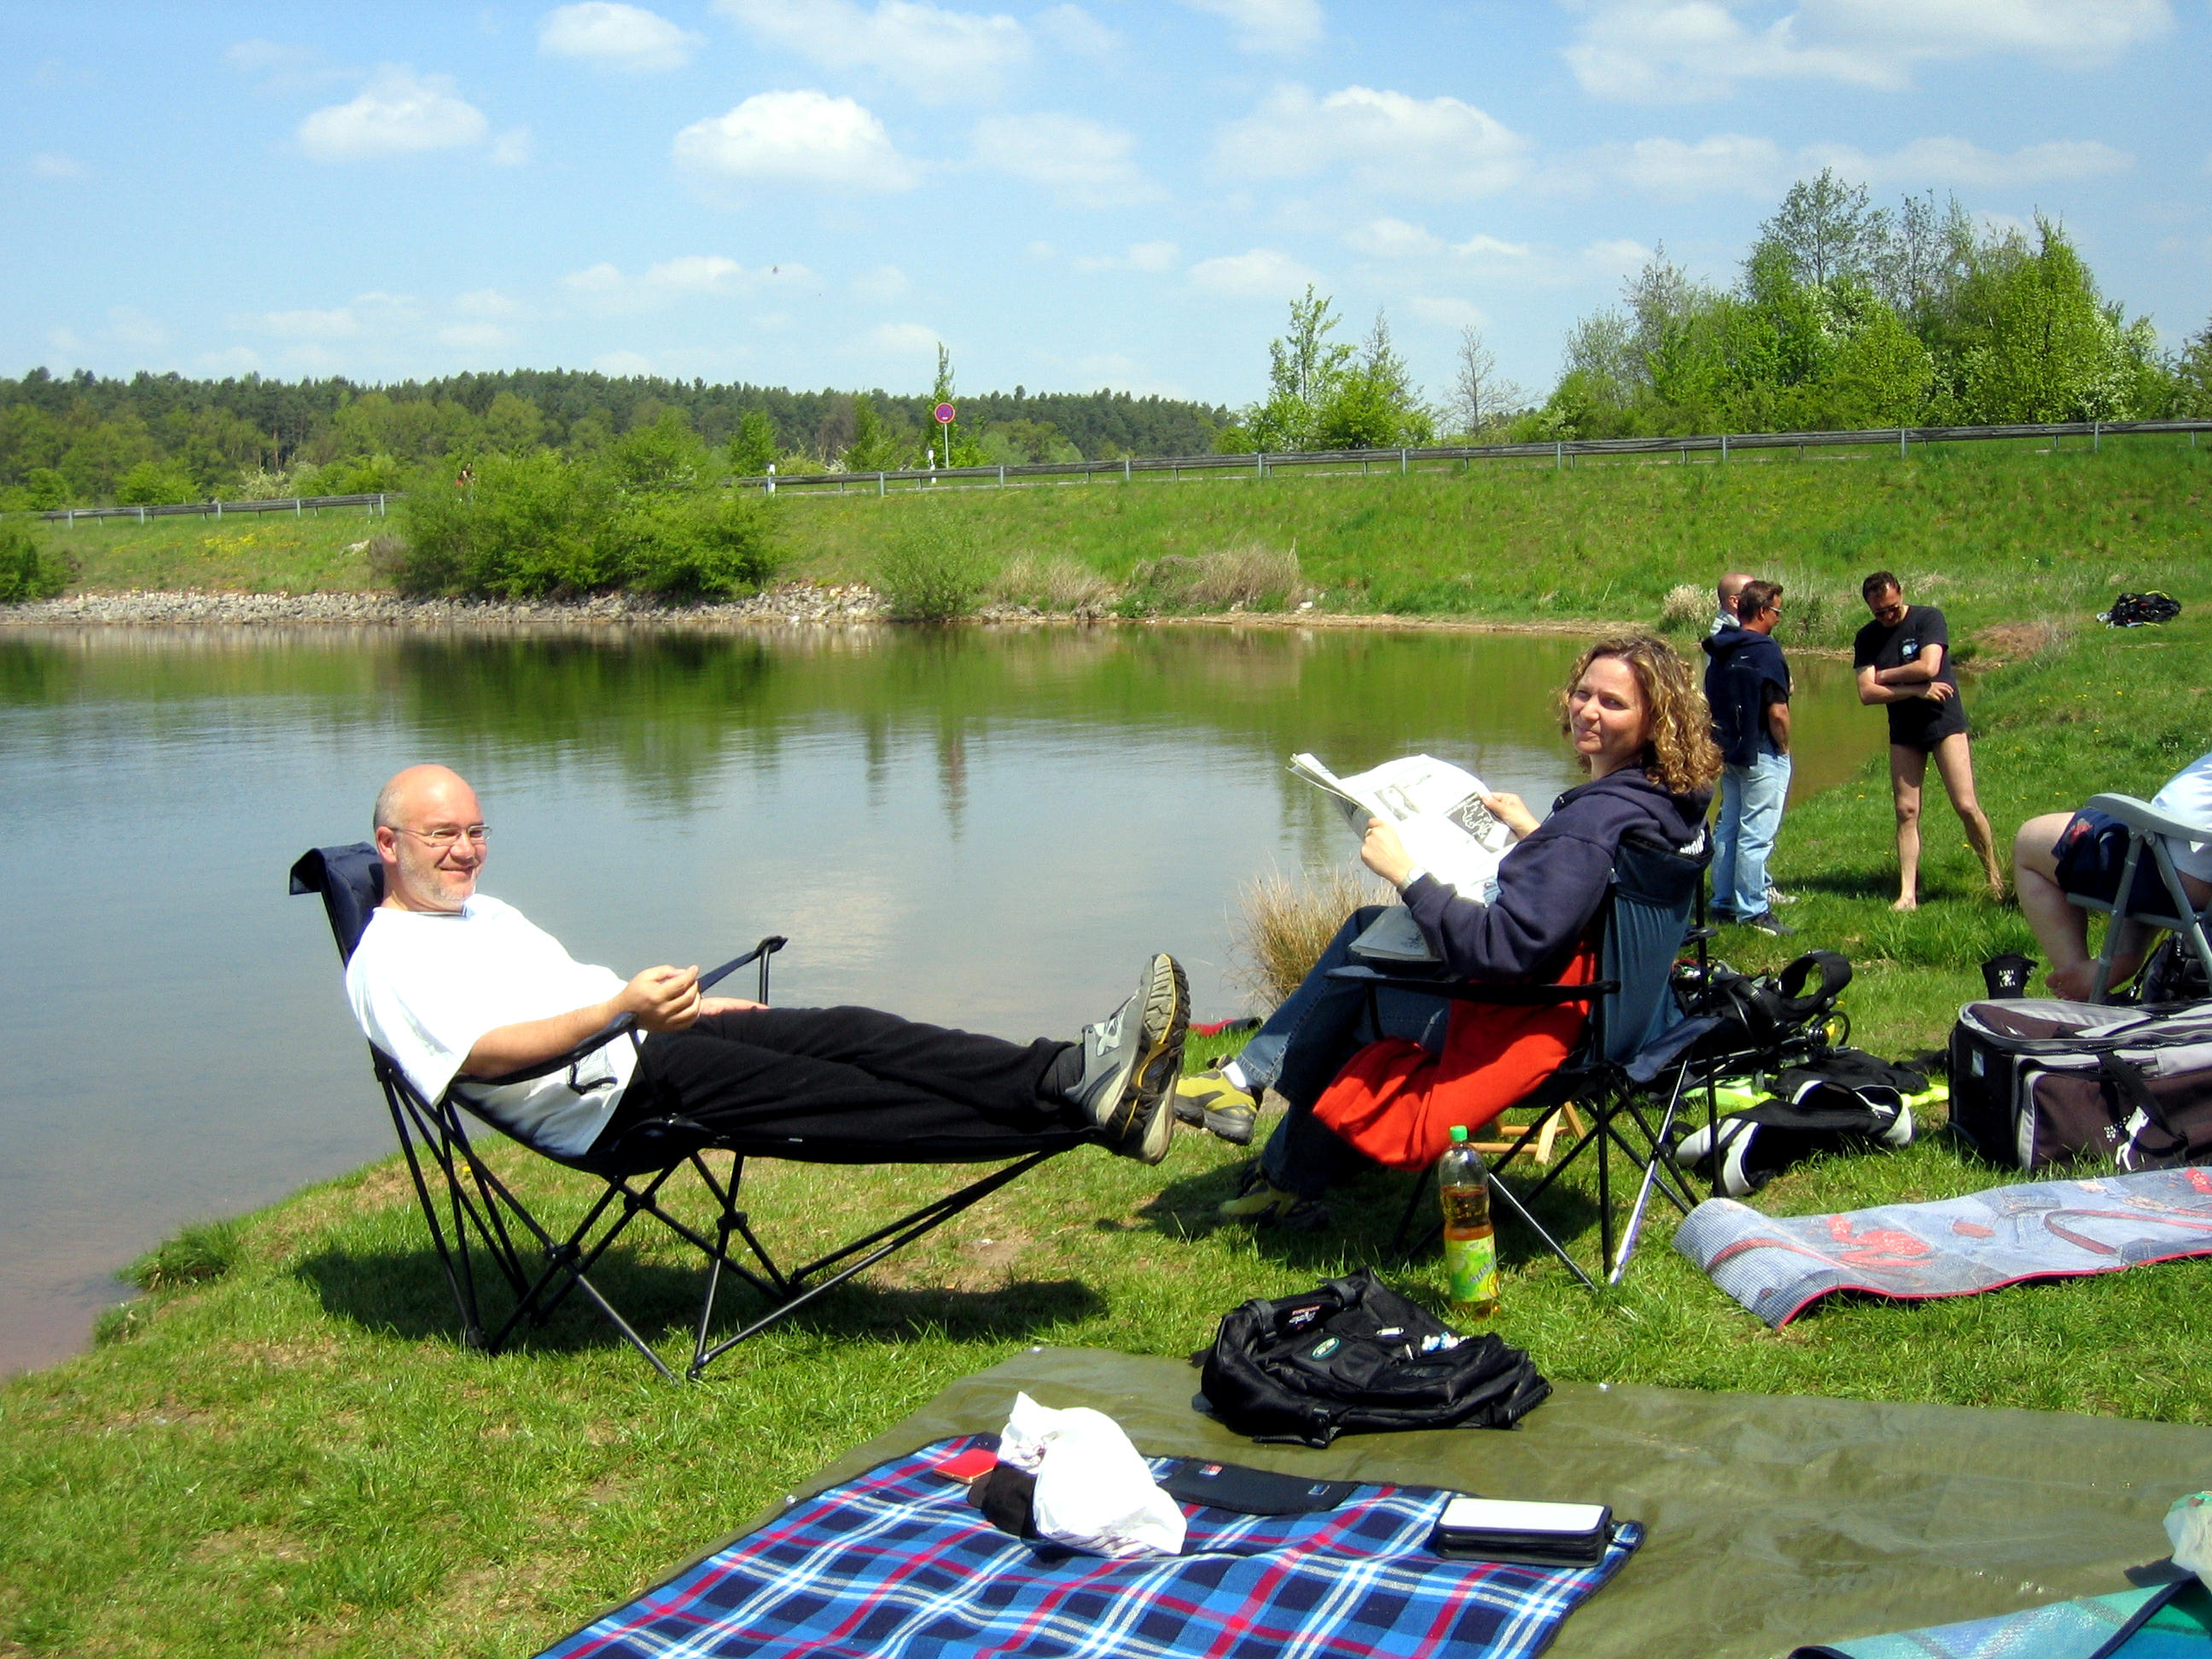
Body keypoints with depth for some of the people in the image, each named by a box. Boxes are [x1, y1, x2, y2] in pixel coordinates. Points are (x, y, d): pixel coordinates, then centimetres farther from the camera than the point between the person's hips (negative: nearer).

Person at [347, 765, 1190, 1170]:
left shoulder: (487, 912, 28)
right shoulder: (385, 962, -1)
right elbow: (481, 1052, -17)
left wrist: (681, 1004, 22)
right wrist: (623, 1009, -29)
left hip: (639, 1040, 9)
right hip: (599, 1102, -9)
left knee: (849, 1032, -15)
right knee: (843, 1097, -24)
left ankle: (1071, 1079, -28)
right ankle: (1078, 1100, -34)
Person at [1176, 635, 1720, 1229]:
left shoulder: (1600, 817, -30)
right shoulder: (1661, 799, 0)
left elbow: (1502, 951, -34)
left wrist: (1406, 873, -28)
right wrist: (1534, 834, 18)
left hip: (1524, 1018, -10)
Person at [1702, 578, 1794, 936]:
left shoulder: (1719, 649, 8)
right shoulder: (1766, 651, -16)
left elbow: (1709, 702, 15)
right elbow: (1777, 711, -21)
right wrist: (1784, 747, -6)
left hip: (1729, 753, 8)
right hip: (1762, 755, -8)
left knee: (1727, 829, 14)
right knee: (1756, 835, -4)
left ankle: (1724, 903, 21)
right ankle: (1753, 910, -1)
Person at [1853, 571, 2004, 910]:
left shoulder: (1928, 618, -7)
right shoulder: (1867, 638, 3)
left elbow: (1929, 667, -21)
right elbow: (1867, 693, -8)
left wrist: (1884, 675, -8)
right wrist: (1916, 690, -15)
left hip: (1944, 721, -4)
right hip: (1903, 731, 4)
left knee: (1966, 806, -8)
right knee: (1906, 811, 0)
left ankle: (1994, 875, 11)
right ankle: (1908, 894, 3)